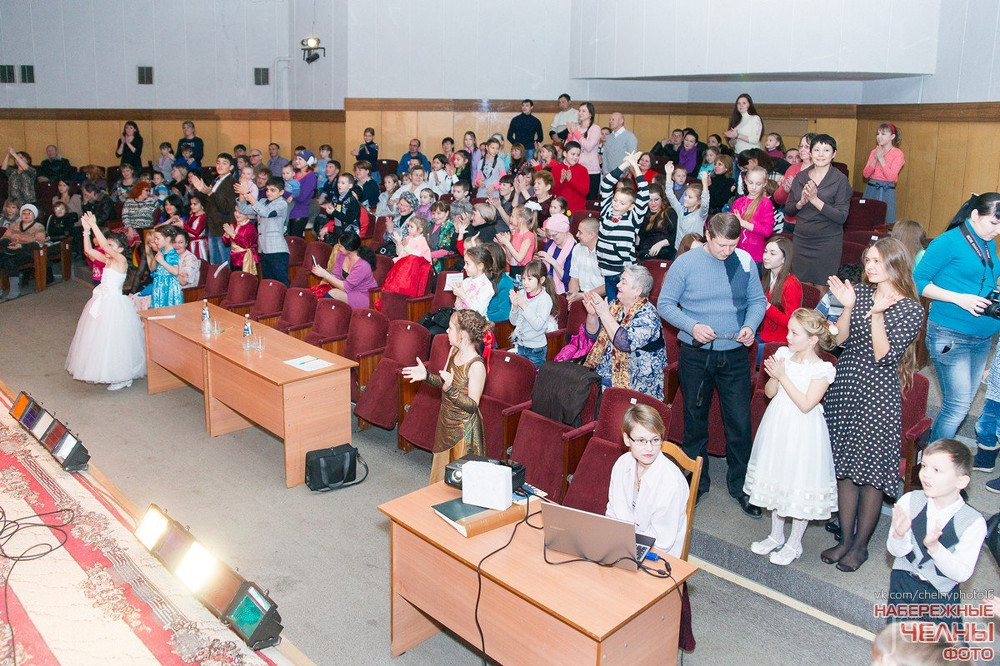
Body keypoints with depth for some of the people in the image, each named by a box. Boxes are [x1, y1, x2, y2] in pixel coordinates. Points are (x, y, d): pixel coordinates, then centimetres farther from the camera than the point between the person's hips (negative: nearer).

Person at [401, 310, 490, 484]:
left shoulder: (476, 366, -26)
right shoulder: (454, 351, -1)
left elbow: (473, 405, -24)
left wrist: (451, 389, -37)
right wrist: (427, 376, -4)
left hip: (463, 429, -9)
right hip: (446, 421, 9)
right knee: (441, 468, 24)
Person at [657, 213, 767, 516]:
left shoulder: (745, 262, -2)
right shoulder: (685, 263, -7)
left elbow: (757, 301, 7)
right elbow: (665, 304, -4)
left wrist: (750, 326, -13)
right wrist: (692, 326, -19)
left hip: (735, 355, 1)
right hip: (696, 355, -1)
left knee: (740, 422, 3)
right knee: (695, 420, 13)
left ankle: (740, 485, 22)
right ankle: (697, 482, 30)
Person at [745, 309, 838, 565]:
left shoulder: (823, 369, -15)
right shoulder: (783, 355, 0)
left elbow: (806, 404, -21)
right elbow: (770, 393, 2)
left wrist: (783, 376, -22)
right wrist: (773, 376, -18)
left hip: (802, 434, -6)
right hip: (777, 428, 6)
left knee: (800, 486, 4)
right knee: (776, 480, 18)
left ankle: (794, 544, 24)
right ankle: (776, 536, 36)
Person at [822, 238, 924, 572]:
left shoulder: (911, 309, -8)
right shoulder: (860, 292, 5)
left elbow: (885, 356, -16)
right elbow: (840, 340, 1)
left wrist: (875, 314, -24)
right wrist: (848, 306, -12)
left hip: (877, 396, -5)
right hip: (845, 387, 5)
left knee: (871, 470, 3)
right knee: (845, 466, 11)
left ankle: (861, 544, 19)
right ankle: (846, 538, 25)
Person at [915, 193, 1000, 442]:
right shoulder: (948, 242, -10)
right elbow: (919, 282, -11)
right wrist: (959, 298, -20)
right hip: (951, 335, -8)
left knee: (963, 403, 12)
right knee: (957, 405, -7)